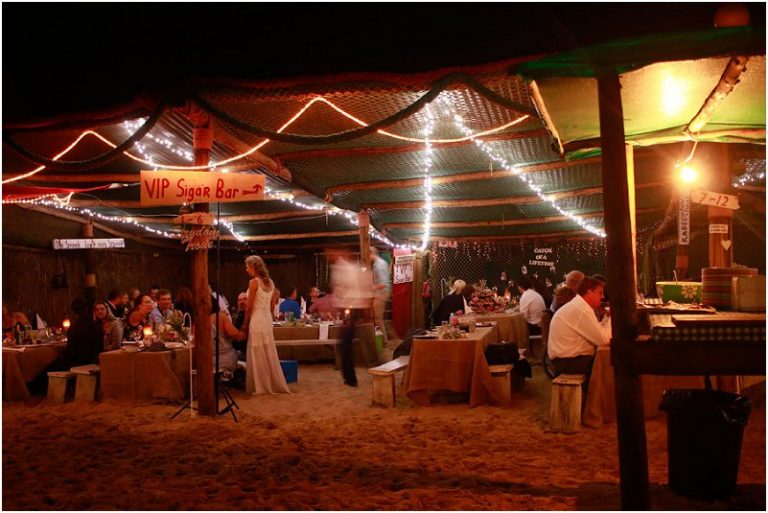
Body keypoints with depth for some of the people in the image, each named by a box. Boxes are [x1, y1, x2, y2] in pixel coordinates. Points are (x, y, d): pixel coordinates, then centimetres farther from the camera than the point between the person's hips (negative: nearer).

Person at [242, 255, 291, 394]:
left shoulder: (254, 282, -12)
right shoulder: (270, 282, 9)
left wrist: (245, 323, 0)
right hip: (268, 320, 7)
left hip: (257, 322, -7)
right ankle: (275, 384, 18)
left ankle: (261, 386, 7)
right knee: (269, 354, 13)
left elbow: (249, 307, -10)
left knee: (258, 355, 1)